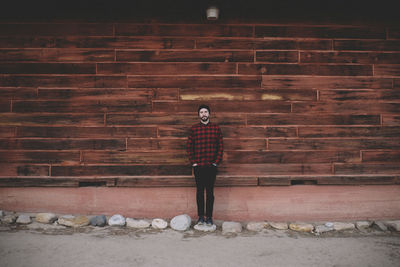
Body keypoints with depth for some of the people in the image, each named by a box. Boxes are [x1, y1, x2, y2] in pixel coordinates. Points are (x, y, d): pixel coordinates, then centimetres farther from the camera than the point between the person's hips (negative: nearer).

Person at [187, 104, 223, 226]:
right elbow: (189, 146, 5)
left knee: (210, 191, 4)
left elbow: (221, 146, 4)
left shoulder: (216, 128, 5)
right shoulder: (193, 128, 4)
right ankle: (200, 217, 16)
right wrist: (193, 162, -3)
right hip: (198, 166, 0)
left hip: (211, 166, 0)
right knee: (200, 191, 6)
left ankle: (209, 217, 14)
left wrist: (216, 162, -4)